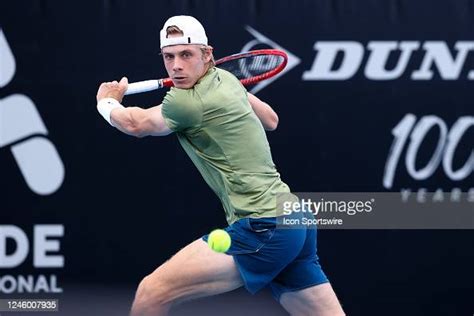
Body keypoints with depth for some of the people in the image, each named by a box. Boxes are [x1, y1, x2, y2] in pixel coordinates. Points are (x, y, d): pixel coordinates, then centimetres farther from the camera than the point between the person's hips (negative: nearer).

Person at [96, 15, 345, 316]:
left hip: (263, 229, -9)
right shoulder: (224, 78, 13)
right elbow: (270, 120, 33)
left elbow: (135, 124, 10)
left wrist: (108, 102, 29)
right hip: (294, 222, 9)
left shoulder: (187, 103, -11)